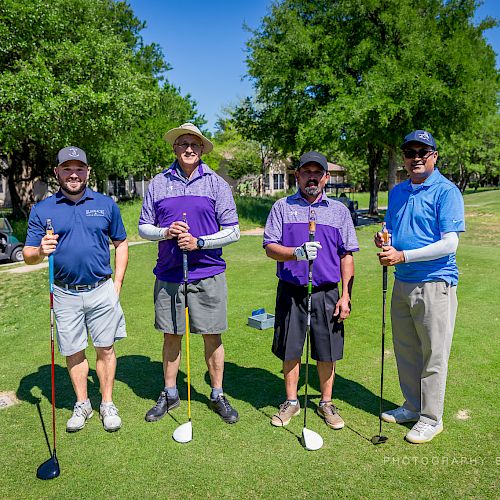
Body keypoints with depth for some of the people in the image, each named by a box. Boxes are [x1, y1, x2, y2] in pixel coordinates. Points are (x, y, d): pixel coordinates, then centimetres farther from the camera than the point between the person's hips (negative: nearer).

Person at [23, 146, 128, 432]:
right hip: (64, 294, 1)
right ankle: (82, 405, 30)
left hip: (102, 290, 0)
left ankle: (108, 404, 22)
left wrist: (118, 282, 2)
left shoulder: (106, 204, 3)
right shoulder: (42, 210, 2)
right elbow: (28, 255, 2)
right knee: (73, 352, 11)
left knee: (105, 348, 6)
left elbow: (121, 243, 9)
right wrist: (41, 251, -22)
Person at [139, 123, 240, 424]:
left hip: (208, 274, -1)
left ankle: (218, 396, 24)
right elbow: (144, 227, 9)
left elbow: (233, 231, -1)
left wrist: (199, 242, -15)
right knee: (171, 336, 11)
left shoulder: (217, 184, 2)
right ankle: (170, 394, 30)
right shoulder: (158, 184, 7)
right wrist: (165, 232, -12)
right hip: (169, 275, 2)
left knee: (213, 337, 6)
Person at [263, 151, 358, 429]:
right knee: (290, 350, 9)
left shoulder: (339, 210, 8)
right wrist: (297, 252, -23)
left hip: (326, 293, 1)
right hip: (291, 292, 0)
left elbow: (347, 256, 6)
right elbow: (270, 247, -3)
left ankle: (326, 403, 29)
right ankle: (291, 402, 29)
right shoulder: (282, 207, 5)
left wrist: (346, 295, -1)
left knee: (327, 352, 8)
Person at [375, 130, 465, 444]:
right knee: (406, 351, 17)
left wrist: (402, 256, -22)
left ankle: (431, 418, 21)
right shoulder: (397, 192, 11)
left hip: (434, 284, -7)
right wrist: (383, 240, -5)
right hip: (402, 282, 7)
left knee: (434, 356, 5)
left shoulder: (447, 191, -10)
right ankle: (412, 407, 34)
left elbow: (449, 244, -17)